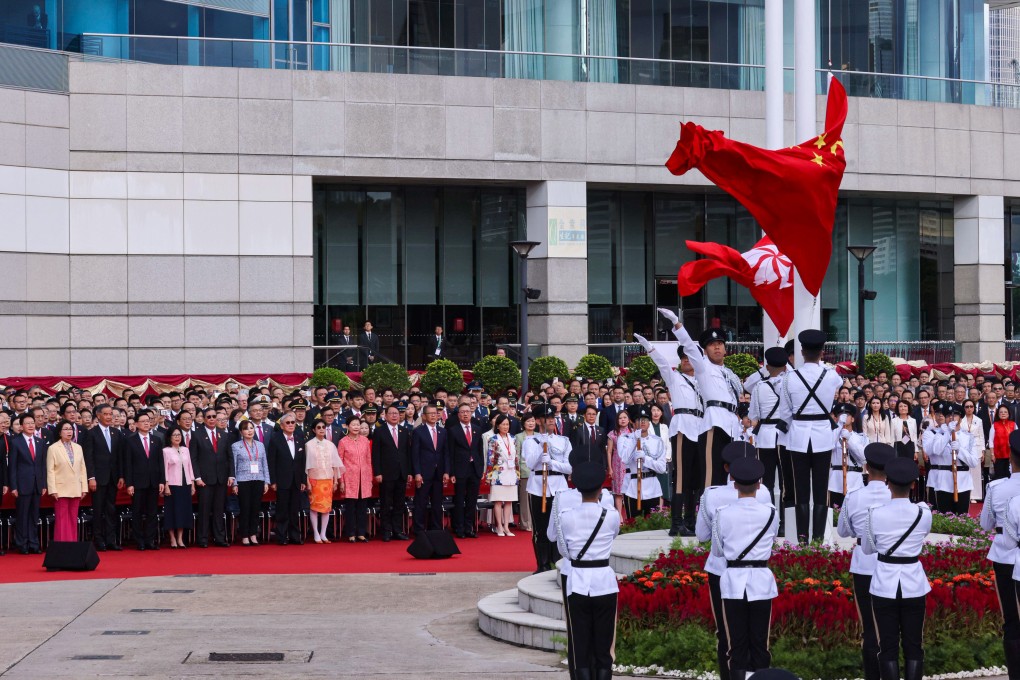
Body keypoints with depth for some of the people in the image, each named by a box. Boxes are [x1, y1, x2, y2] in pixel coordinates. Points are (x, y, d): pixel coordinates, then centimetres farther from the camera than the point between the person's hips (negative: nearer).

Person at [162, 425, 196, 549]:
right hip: (173, 485, -5)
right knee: (173, 511, -2)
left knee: (184, 510, 5)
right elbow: (164, 469, -7)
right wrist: (166, 485, -12)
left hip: (185, 484, 5)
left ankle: (180, 539, 10)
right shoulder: (166, 451, -4)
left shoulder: (185, 450, 11)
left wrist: (192, 484, 10)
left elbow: (190, 467, 13)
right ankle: (173, 539, 5)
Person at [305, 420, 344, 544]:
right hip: (314, 479, -3)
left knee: (327, 506, 3)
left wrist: (335, 481, 6)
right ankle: (316, 534, 4)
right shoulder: (309, 445, -3)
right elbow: (307, 465, -3)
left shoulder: (330, 445, 7)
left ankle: (323, 534, 9)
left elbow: (335, 464, 9)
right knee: (314, 506, -2)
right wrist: (307, 482, -7)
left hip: (328, 479, 3)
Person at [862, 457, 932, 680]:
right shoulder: (924, 513, -9)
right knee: (913, 645, 10)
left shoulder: (875, 514, -12)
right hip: (913, 584, 1)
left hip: (885, 584, -1)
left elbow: (866, 549, 3)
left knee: (888, 646, 6)